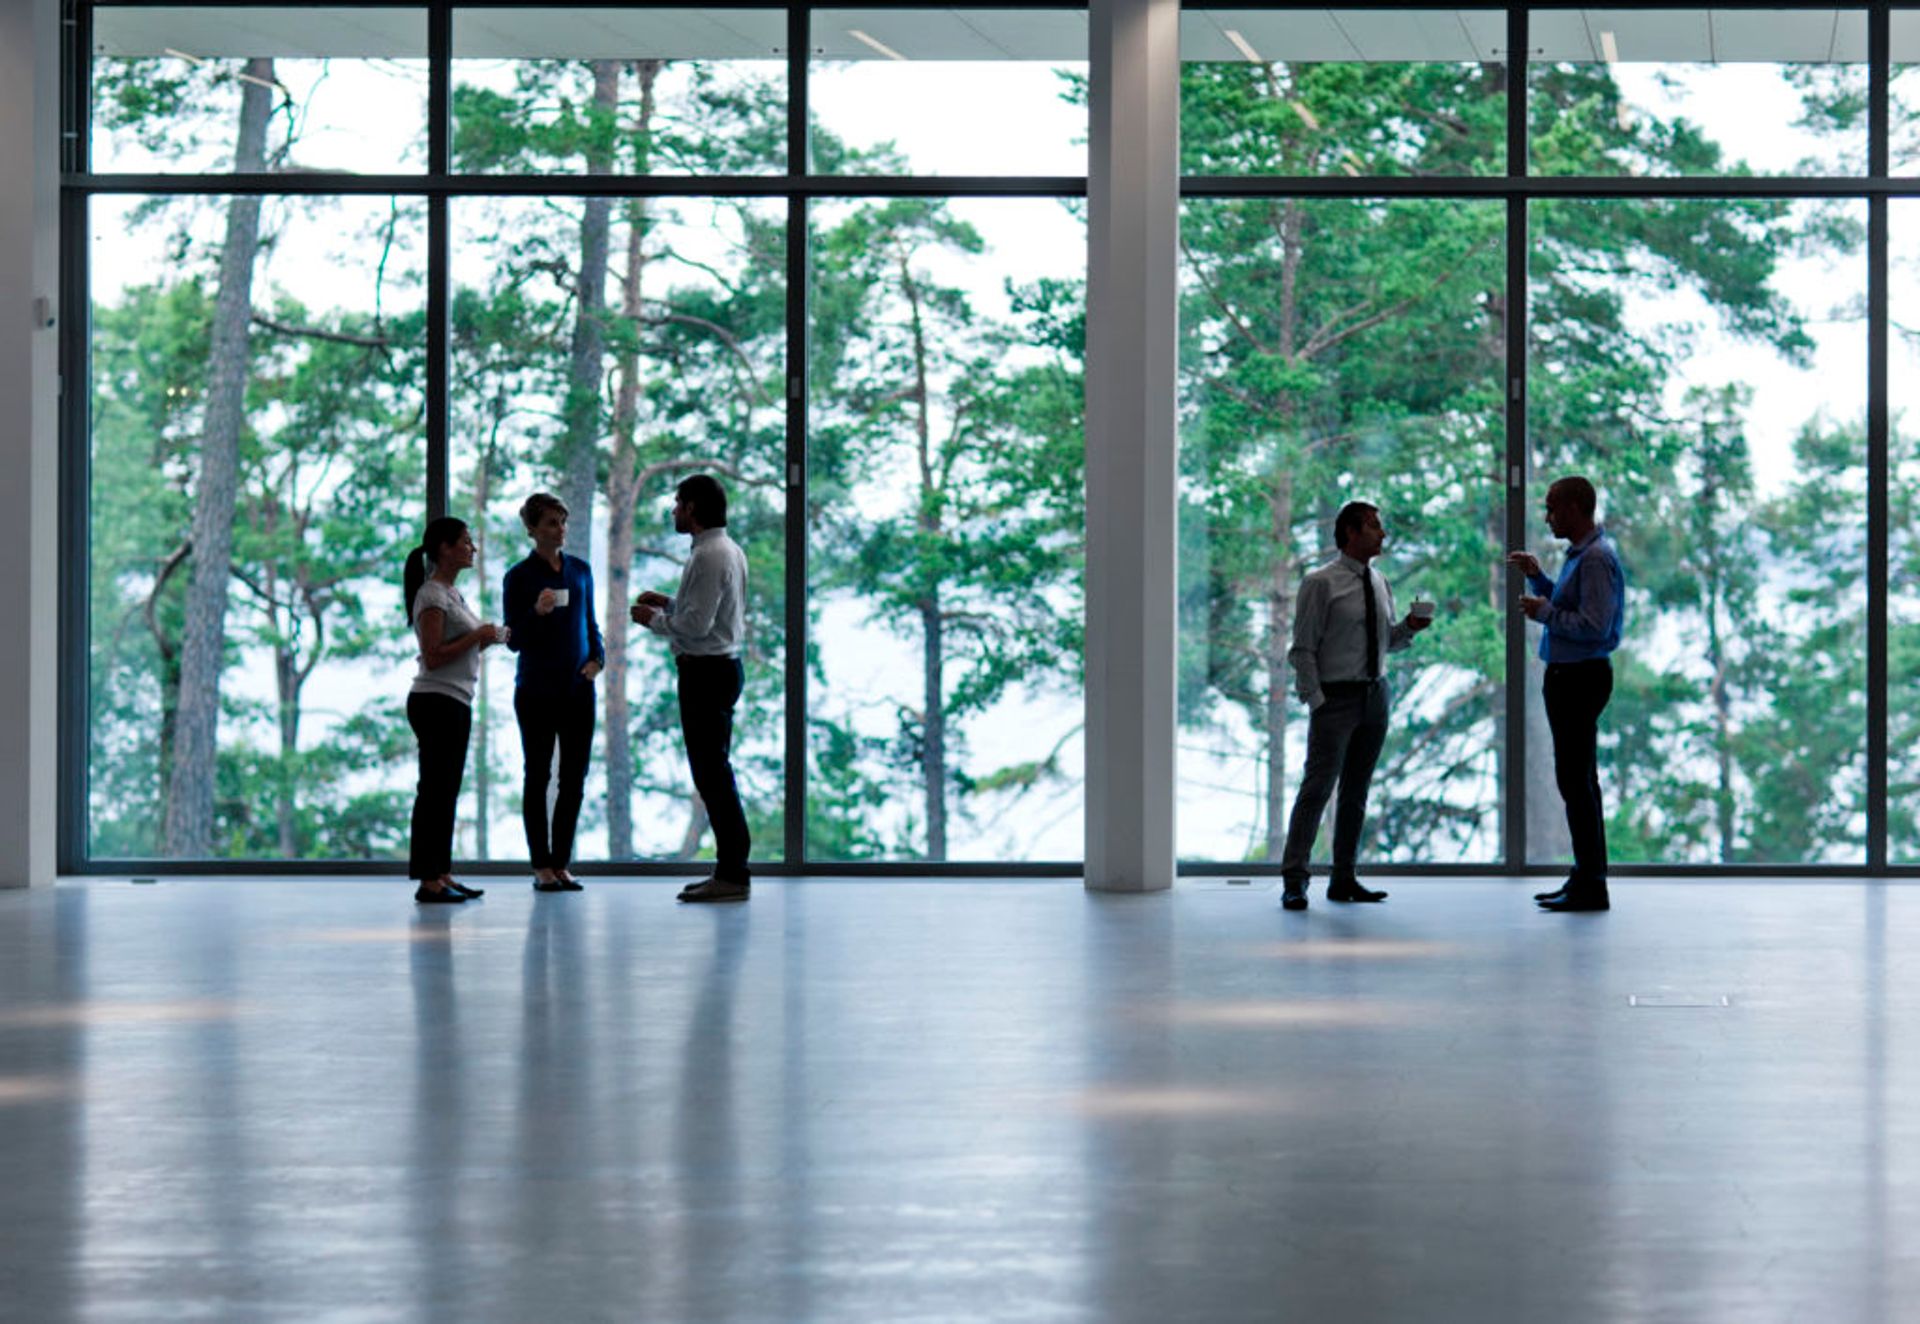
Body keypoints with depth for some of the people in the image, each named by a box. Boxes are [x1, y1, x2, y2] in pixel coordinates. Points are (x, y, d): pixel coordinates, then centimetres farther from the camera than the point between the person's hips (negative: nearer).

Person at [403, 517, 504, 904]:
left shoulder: (452, 593, 17)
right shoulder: (432, 595, -13)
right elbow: (433, 657, -19)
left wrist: (487, 639, 7)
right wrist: (477, 636, -16)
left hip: (456, 703, 10)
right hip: (436, 701, -10)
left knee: (447, 792, 11)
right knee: (435, 791, -8)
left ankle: (442, 876, 15)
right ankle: (428, 881, -7)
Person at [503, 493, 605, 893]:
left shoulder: (581, 571, 8)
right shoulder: (519, 577, -4)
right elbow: (514, 640, -5)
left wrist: (598, 658, -2)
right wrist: (537, 612, -23)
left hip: (578, 690, 4)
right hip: (537, 690, -4)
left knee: (574, 780, 5)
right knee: (538, 776, 2)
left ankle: (562, 864, 12)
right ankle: (542, 867, 5)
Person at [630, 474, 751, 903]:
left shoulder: (708, 557, -17)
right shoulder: (729, 550, 14)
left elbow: (696, 625, -21)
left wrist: (655, 620, -6)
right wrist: (669, 603, 17)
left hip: (705, 672, -10)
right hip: (722, 665, 10)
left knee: (712, 774, -8)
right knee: (714, 774, 14)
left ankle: (732, 875, -6)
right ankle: (730, 869, 17)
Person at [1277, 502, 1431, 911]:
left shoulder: (1378, 582, 11)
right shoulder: (1321, 583, -8)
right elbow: (1302, 649, -9)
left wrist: (1410, 627, 0)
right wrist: (1316, 701, -15)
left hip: (1375, 694, 7)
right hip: (1336, 696, -7)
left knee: (1357, 790, 10)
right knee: (1317, 787, -11)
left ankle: (1343, 880, 17)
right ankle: (1294, 881, -9)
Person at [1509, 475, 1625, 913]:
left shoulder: (1597, 558, -18)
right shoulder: (1579, 554, 15)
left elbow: (1594, 626, -25)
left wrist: (1543, 611, -16)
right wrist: (1537, 578, 16)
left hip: (1581, 677, -11)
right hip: (1569, 676, 11)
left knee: (1576, 780, -8)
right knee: (1578, 780, 15)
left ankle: (1590, 886, -5)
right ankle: (1586, 877, 23)